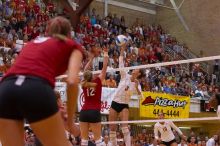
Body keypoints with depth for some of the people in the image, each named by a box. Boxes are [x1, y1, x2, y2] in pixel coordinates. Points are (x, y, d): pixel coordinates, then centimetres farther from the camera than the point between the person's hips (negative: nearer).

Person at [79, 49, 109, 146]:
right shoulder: (98, 81, -2)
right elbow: (104, 68, 4)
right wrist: (105, 56, 17)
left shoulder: (84, 84, 7)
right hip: (94, 112, -4)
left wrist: (91, 59, 30)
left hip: (84, 112, 4)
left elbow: (85, 70, 22)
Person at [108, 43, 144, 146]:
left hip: (124, 106, -2)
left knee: (125, 126, -20)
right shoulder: (125, 76, 1)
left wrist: (136, 87, -36)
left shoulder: (137, 84, -1)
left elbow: (139, 95, -18)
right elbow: (121, 62, -5)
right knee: (112, 128, 3)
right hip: (114, 104, 2)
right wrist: (122, 50, -12)